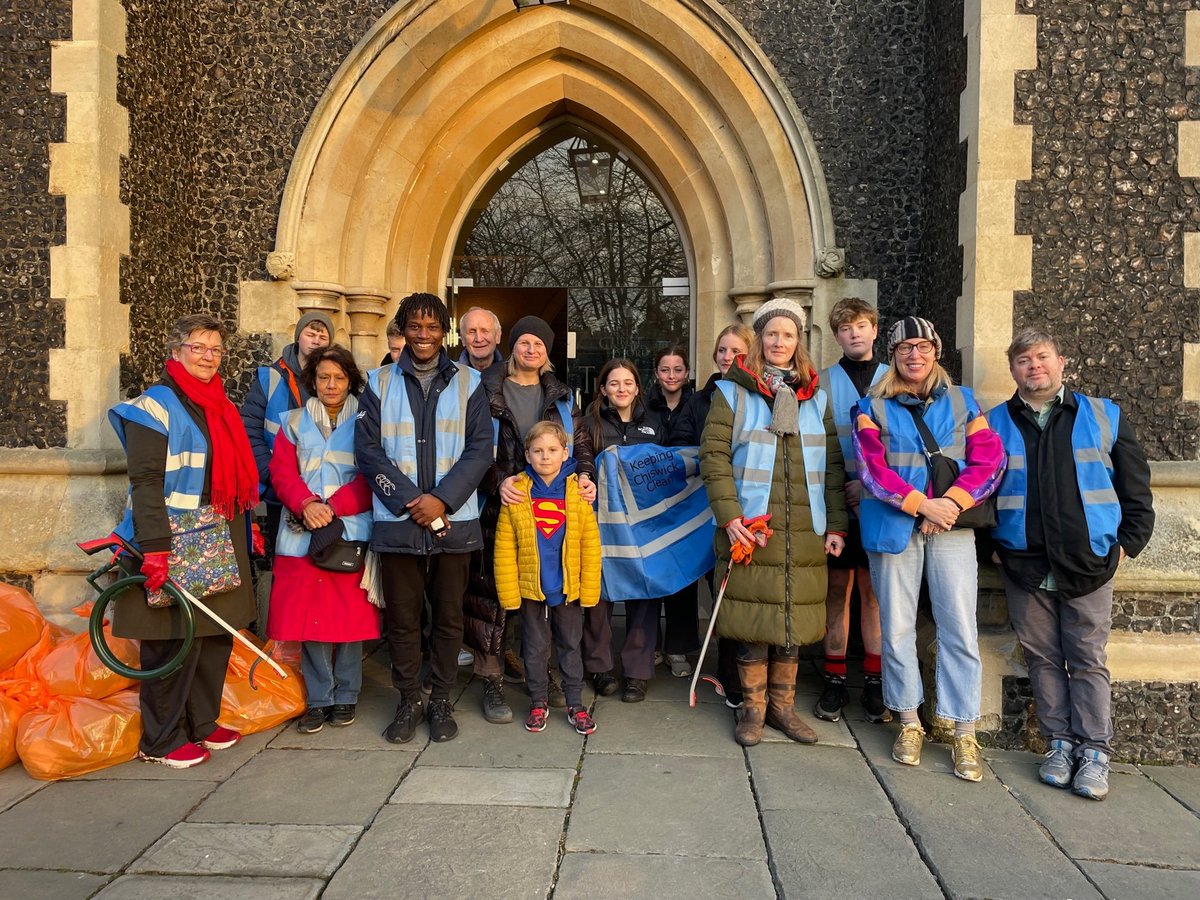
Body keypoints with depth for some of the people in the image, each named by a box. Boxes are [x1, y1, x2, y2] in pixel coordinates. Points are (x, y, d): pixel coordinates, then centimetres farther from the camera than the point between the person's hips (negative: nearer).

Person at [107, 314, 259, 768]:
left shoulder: (223, 406, 16)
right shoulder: (156, 405, -7)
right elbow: (145, 482, -15)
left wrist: (246, 527, 18)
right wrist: (154, 547, -22)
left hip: (221, 545, 7)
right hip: (175, 545, -7)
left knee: (217, 635, 11)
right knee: (175, 641, -2)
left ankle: (201, 723, 26)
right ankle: (161, 741, 12)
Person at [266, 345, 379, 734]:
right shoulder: (295, 422, 14)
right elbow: (282, 472, 4)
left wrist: (333, 507, -15)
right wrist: (306, 505, -14)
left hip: (352, 531, -2)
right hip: (303, 535, 2)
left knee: (350, 615, 1)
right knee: (308, 616, 2)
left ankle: (346, 696, 15)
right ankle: (318, 699, 13)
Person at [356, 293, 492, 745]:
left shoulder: (468, 383, 6)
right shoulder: (380, 383, 7)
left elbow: (480, 449, -1)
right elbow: (368, 449, -1)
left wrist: (442, 499, -12)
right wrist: (409, 501, -11)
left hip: (454, 521, 0)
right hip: (397, 521, 0)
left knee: (449, 615, 7)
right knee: (401, 617, 7)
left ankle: (441, 701, 23)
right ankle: (409, 701, 23)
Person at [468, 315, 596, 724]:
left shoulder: (561, 395, 16)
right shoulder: (487, 391, 4)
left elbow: (581, 442, 16)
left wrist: (585, 474, -3)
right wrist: (498, 482, -16)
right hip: (500, 507, -3)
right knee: (493, 593, -3)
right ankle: (492, 682, 9)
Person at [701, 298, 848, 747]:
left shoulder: (815, 396, 13)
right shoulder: (733, 391, 2)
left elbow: (832, 463, 12)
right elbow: (713, 455, -5)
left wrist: (836, 524, 4)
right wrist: (730, 516, -15)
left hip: (805, 532, 3)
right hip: (750, 529, -3)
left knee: (794, 617, 9)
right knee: (754, 614, 2)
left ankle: (783, 704, 24)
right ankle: (753, 707, 18)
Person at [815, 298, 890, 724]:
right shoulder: (822, 382, 6)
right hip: (836, 500, 0)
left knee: (874, 589, 5)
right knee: (838, 587, 5)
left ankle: (874, 681, 15)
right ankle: (834, 680, 15)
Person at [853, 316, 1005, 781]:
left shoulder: (962, 401, 11)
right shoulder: (873, 407, 6)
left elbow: (988, 460, 2)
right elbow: (872, 468, -6)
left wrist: (953, 502, -13)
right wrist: (923, 504, -16)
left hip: (951, 528, 1)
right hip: (894, 527, 0)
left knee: (959, 629, -2)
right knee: (897, 628, 5)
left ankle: (965, 734, 9)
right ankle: (910, 724, 20)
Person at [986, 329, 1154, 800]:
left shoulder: (1104, 416, 6)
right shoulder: (993, 424, 7)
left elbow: (1135, 485, 9)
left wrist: (1128, 541, 3)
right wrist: (989, 544, 3)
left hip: (1088, 565, -1)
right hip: (1024, 566, 1)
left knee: (1088, 661, 4)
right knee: (1043, 659, 8)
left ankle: (1095, 752, 13)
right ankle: (1060, 743, 19)